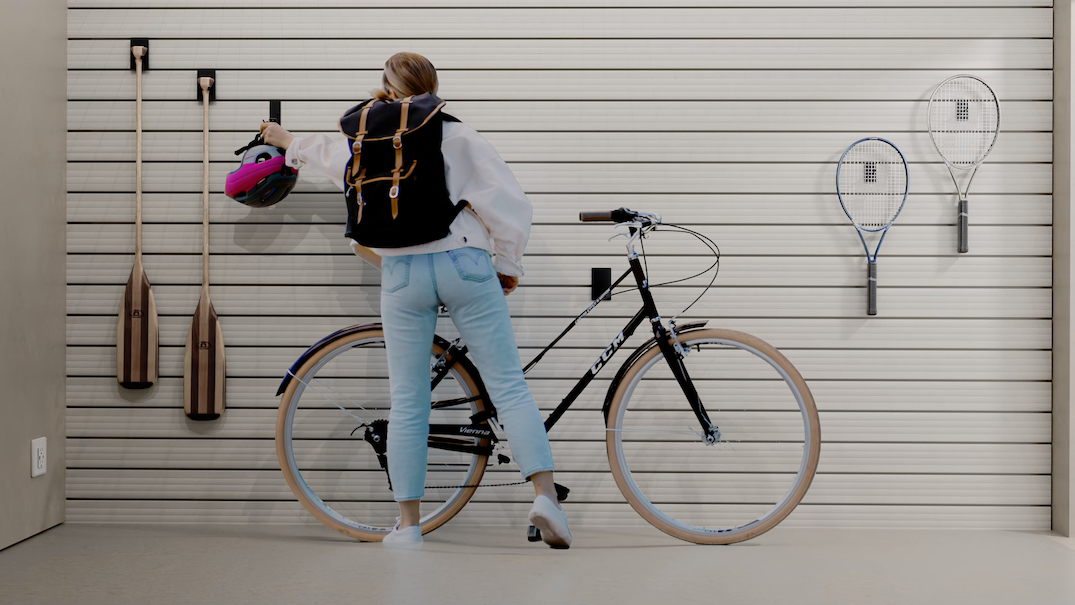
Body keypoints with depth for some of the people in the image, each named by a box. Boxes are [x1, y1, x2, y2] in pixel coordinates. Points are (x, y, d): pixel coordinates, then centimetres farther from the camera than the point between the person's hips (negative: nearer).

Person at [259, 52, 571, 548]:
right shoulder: (456, 136, 1)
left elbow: (326, 155, 33)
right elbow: (507, 203, -5)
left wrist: (287, 140, 55)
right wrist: (507, 266, 8)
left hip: (401, 274, 2)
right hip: (464, 265, -2)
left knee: (407, 401, 9)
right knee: (507, 385, 1)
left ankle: (408, 522, 14)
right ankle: (544, 494, -10)